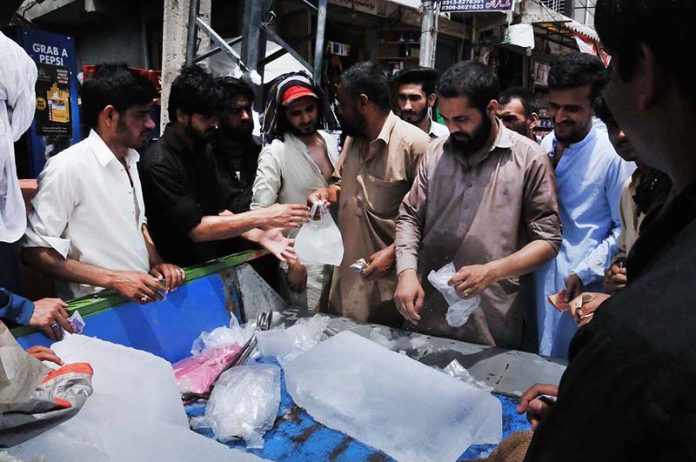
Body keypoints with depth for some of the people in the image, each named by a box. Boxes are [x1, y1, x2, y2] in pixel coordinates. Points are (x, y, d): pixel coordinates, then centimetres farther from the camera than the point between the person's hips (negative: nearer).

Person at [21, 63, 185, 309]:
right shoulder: (67, 168, -15)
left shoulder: (128, 160, 8)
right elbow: (36, 252, -14)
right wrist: (113, 279, -21)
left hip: (140, 297, 6)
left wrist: (157, 261, 2)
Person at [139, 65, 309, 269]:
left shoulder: (203, 150, 8)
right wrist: (263, 217, -22)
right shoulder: (158, 163, -17)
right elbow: (196, 228, -20)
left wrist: (259, 235, -9)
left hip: (210, 264, 6)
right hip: (177, 272, -6)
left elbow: (219, 210, 7)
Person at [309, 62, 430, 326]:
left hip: (388, 278, -7)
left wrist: (393, 252, -19)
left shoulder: (414, 143, -17)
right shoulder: (352, 139, 10)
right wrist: (327, 193, 2)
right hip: (346, 273, 7)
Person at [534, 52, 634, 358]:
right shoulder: (545, 145, 6)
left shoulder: (614, 155, -13)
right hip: (538, 280, 6)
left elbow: (624, 229, -11)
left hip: (581, 287, -6)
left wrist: (585, 273, -17)